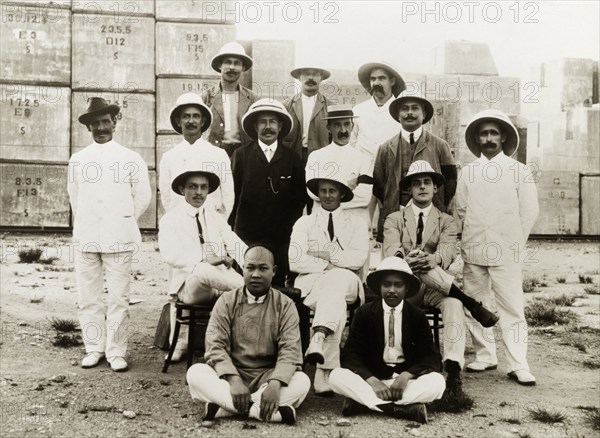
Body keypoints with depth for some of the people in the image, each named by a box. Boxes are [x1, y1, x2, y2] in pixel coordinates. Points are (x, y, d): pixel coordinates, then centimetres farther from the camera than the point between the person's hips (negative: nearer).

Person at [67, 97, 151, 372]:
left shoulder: (131, 159, 2)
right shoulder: (77, 160, 9)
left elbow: (143, 196, 7)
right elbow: (73, 195, 19)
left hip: (119, 238, -2)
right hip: (85, 238, 3)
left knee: (118, 297, -1)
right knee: (88, 297, 5)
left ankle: (116, 351, 8)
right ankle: (94, 348, 17)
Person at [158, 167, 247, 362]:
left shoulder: (217, 218, 19)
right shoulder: (170, 220, 5)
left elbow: (237, 246, 7)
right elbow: (170, 253, -13)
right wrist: (204, 261, -25)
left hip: (218, 284, 4)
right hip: (189, 285, -4)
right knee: (203, 271, -37)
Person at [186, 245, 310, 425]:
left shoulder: (285, 305, 0)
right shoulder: (227, 301, 1)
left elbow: (290, 349, -11)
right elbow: (215, 346, -8)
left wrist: (275, 383, -30)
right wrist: (233, 380, -26)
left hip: (268, 376, 0)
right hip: (232, 374, 1)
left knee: (302, 381, -29)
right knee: (195, 373, -27)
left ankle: (224, 407, -31)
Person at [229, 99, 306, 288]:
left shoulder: (291, 158, 8)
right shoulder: (241, 155, 4)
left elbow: (300, 197, 10)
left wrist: (290, 227, 2)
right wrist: (231, 228, -1)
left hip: (281, 236, 1)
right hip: (247, 235, -1)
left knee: (278, 284, 3)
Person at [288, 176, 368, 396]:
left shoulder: (356, 224, 17)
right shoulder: (304, 223, 17)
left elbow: (358, 259, -3)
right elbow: (294, 261, 0)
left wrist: (327, 255, -9)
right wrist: (326, 266, -10)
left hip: (345, 283, 1)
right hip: (311, 282, 0)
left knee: (337, 278, -38)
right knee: (336, 303, -36)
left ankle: (318, 340, -56)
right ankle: (327, 375, -45)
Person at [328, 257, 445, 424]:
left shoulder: (418, 316, 2)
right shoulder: (364, 313, 0)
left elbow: (432, 358, -3)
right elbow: (350, 354, -5)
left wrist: (406, 376, -23)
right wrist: (372, 381, -23)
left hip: (406, 378, 0)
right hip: (371, 377, 0)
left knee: (437, 382, -29)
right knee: (336, 376, -27)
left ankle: (362, 401, -31)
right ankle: (404, 407, -35)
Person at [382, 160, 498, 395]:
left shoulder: (446, 221, 15)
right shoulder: (394, 219, 14)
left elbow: (447, 252, -7)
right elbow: (390, 250, -7)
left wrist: (432, 259, -33)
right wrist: (405, 259, -33)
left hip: (435, 289, 1)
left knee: (453, 303, -34)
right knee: (415, 264, -34)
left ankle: (453, 369, -46)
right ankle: (471, 302, -28)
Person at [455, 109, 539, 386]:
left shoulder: (519, 171, 4)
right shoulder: (467, 172, 11)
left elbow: (529, 213, 3)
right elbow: (460, 211, 13)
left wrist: (513, 244, 1)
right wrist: (468, 241, 5)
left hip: (506, 254, -3)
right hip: (473, 253, 3)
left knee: (512, 308, -5)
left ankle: (517, 365, 0)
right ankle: (485, 356, 19)